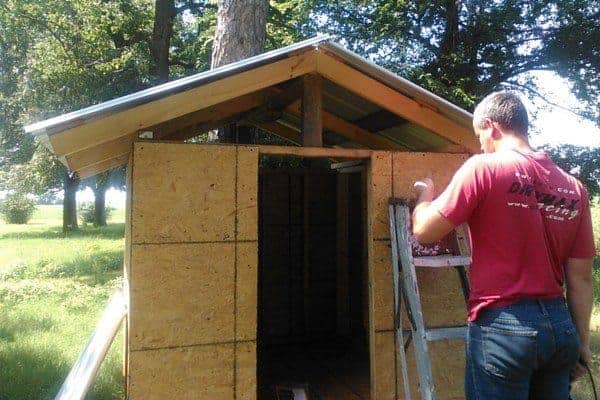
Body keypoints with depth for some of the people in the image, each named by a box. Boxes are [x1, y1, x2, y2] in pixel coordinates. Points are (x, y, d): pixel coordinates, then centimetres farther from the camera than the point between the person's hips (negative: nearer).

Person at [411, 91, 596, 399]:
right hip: (561, 326, 6)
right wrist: (582, 341, 16)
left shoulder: (484, 168, -10)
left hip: (502, 327, -5)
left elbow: (424, 232, -9)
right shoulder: (574, 188, 6)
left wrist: (425, 195, 11)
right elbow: (580, 277, 7)